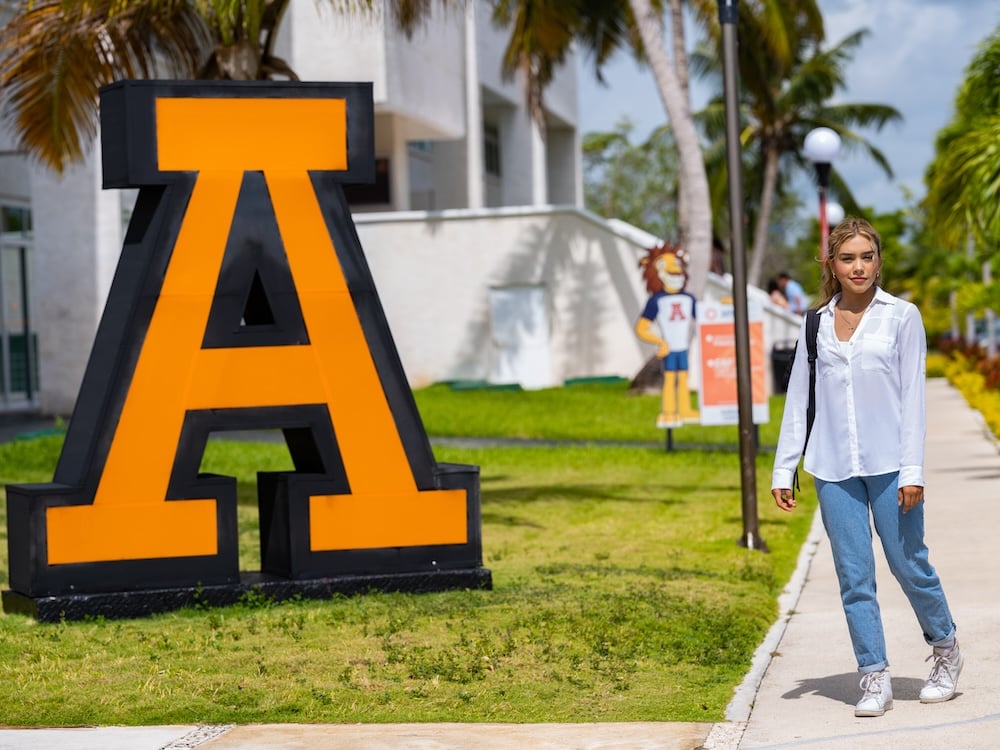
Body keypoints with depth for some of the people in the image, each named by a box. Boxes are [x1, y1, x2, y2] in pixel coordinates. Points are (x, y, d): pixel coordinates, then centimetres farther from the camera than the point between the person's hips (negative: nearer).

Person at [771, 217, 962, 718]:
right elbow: (798, 399, 12)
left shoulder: (902, 317, 2)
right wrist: (783, 469, 8)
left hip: (888, 465, -2)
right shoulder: (816, 324, 9)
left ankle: (945, 650, 26)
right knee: (854, 577, 1)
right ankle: (875, 678, 8)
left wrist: (912, 470, -8)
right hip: (834, 469, 2)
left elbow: (912, 395, -1)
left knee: (909, 563, 2)